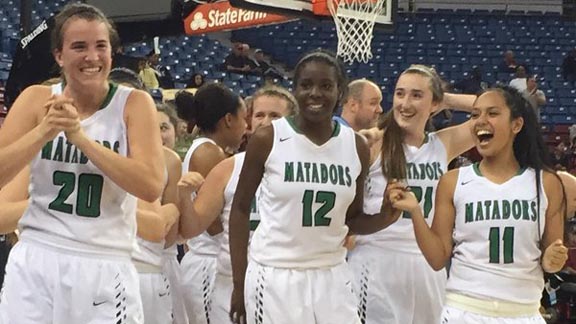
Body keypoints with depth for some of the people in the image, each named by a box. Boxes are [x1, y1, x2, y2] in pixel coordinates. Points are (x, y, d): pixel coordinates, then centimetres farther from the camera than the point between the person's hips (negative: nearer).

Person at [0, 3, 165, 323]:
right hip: (35, 264, 1)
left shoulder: (133, 104, -3)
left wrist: (80, 137, -19)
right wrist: (45, 130, -17)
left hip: (105, 269, -1)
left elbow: (151, 187, -15)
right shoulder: (36, 99, 3)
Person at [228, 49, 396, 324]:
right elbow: (240, 208, 1)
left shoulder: (356, 146, 2)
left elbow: (353, 219, 11)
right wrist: (239, 283, -2)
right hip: (274, 275, -3)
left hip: (331, 276, 3)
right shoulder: (267, 139, -7)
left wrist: (387, 216, -10)